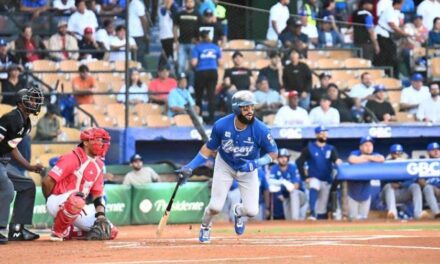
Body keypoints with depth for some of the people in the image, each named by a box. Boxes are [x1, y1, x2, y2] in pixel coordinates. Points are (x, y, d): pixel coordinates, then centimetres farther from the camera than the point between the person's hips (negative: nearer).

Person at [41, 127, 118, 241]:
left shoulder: (97, 165, 10)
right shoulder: (72, 159, -14)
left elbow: (98, 194, 8)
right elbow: (47, 181, -16)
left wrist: (101, 215, -8)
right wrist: (51, 202, -1)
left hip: (78, 208, 8)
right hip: (58, 201, -8)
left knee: (111, 231, 1)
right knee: (76, 201, -44)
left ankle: (68, 232, 13)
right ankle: (57, 232, -17)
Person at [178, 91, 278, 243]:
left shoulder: (260, 130, -27)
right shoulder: (221, 125, -23)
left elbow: (273, 153, -14)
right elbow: (209, 149, -8)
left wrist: (255, 164, -31)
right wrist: (191, 166, -16)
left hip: (248, 170, 0)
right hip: (225, 166, 0)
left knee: (252, 211, -10)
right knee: (215, 206, -9)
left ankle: (238, 211, 30)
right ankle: (205, 227, 28)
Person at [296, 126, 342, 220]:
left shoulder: (331, 149, 6)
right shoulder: (309, 148, -2)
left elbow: (336, 159, -11)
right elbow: (299, 162, -4)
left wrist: (338, 162, -36)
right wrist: (305, 177, -11)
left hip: (327, 180, 4)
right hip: (314, 178, -4)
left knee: (323, 206, 7)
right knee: (314, 188, -36)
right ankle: (312, 214, -46)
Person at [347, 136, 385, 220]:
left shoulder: (374, 155, -1)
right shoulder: (355, 153, -11)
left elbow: (381, 159, -23)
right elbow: (352, 160, -36)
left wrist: (366, 157, -19)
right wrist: (367, 159, -20)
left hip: (366, 189, 4)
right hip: (353, 190, -4)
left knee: (363, 217, 9)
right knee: (353, 217, -3)